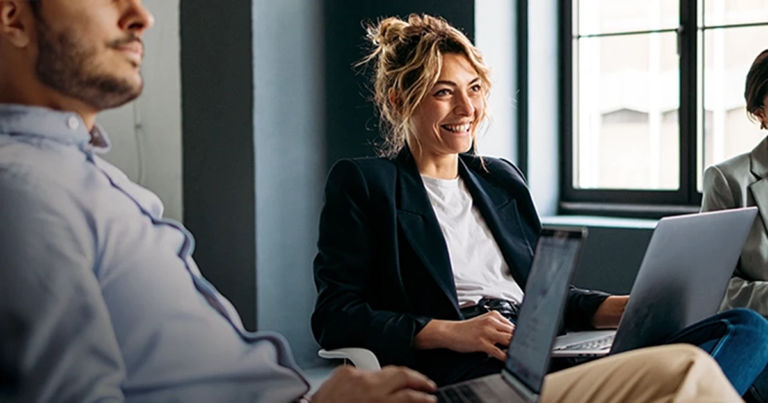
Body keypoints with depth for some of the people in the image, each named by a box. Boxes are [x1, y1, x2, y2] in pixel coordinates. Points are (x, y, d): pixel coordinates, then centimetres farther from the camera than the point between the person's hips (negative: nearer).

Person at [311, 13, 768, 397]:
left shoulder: (503, 179, 28)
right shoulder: (362, 185, 9)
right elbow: (335, 318, -1)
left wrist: (635, 307, 8)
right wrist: (452, 332, -16)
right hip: (457, 373, -7)